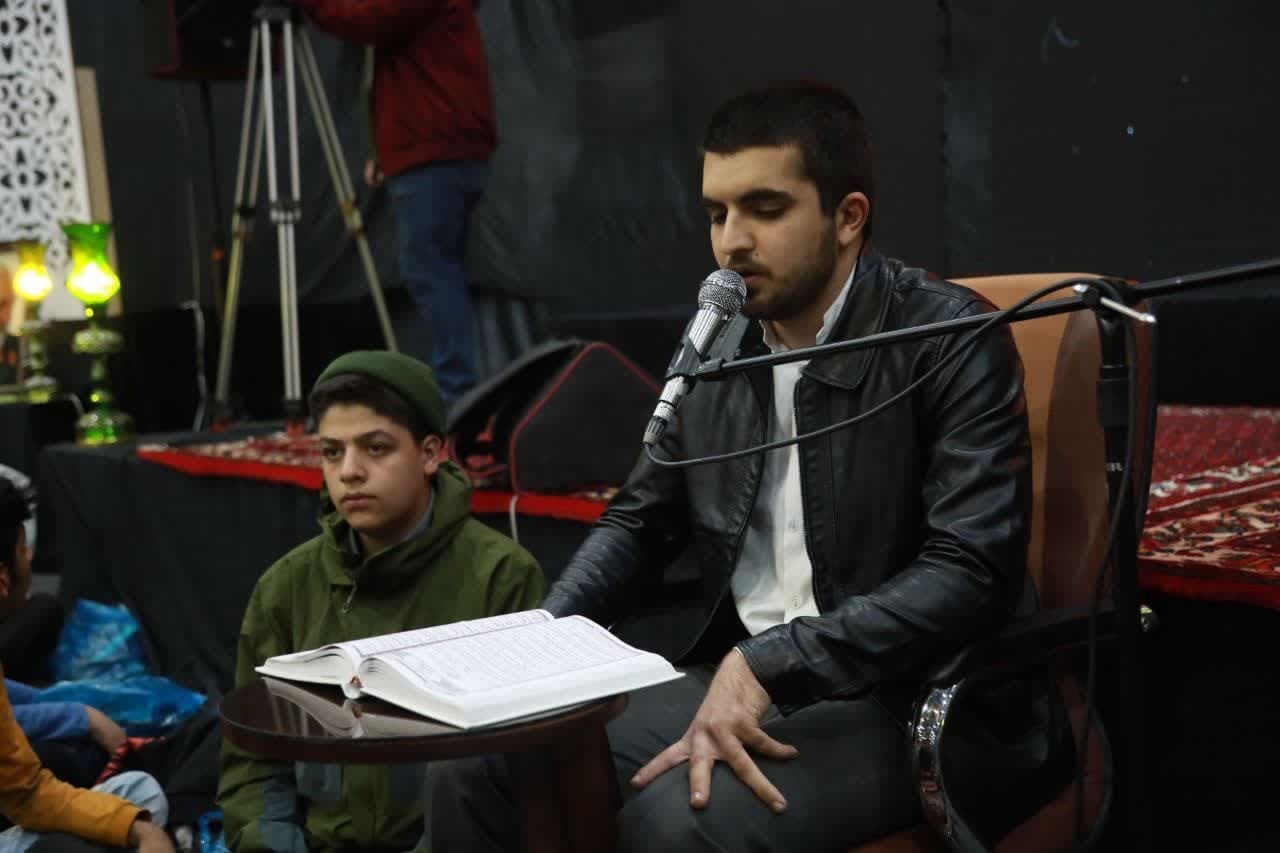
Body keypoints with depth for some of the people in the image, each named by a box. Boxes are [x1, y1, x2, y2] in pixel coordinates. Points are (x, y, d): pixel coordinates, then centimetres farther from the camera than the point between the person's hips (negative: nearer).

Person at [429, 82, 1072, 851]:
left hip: (925, 702, -6)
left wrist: (769, 662, -28)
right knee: (480, 772, -8)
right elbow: (640, 519, 17)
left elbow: (971, 572, -20)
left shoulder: (948, 339, -11)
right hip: (746, 682, 6)